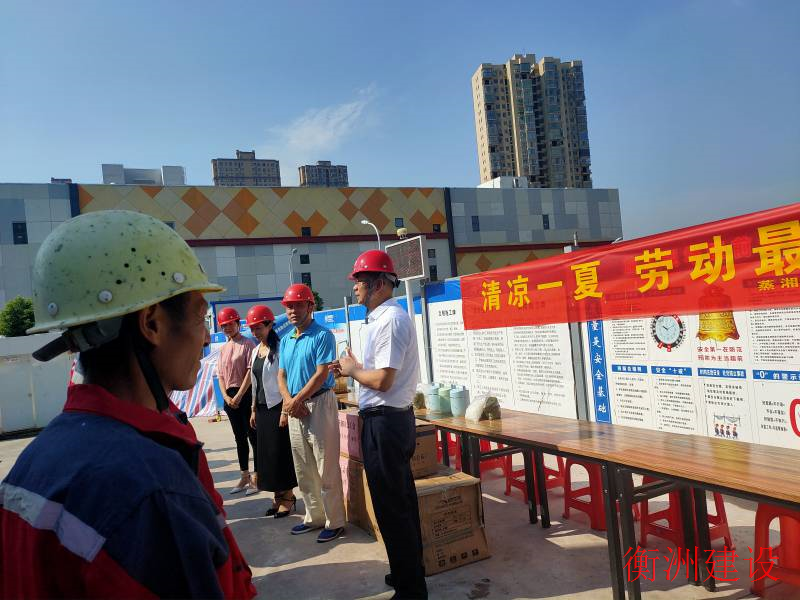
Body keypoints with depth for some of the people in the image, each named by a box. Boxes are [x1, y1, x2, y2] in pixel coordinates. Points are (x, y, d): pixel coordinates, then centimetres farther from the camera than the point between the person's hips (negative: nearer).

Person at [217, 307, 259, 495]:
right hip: (229, 396, 7)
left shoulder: (248, 344, -5)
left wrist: (238, 396, -14)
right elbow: (220, 374, 12)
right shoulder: (223, 348, 14)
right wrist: (226, 396, -2)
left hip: (246, 394, -6)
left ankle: (256, 478, 4)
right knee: (239, 438, 13)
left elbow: (250, 372, -11)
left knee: (253, 436, -2)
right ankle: (244, 477, 22)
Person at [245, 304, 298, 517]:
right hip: (262, 407, 8)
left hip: (277, 406, -8)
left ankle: (288, 497, 12)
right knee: (266, 452, 10)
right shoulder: (255, 351, 12)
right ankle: (278, 496, 21)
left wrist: (285, 409, -19)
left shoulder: (279, 348, -12)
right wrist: (254, 410, 16)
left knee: (281, 451, -1)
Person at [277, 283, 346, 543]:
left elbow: (321, 374, -15)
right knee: (303, 469, 15)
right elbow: (281, 376, 13)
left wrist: (297, 400, -15)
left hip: (319, 403, -8)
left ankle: (334, 522, 9)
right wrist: (288, 401, -5)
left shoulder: (322, 336, -9)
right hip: (294, 408, 8)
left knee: (326, 468, -2)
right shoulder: (285, 341, 14)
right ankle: (314, 517, 28)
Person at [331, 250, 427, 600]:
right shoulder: (383, 317, 11)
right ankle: (410, 571, 40)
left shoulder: (390, 319, -20)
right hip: (394, 418, 10)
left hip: (384, 422, -10)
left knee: (391, 508, 4)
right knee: (401, 502, 22)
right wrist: (352, 369, 9)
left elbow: (382, 380, -25)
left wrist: (352, 369, -8)